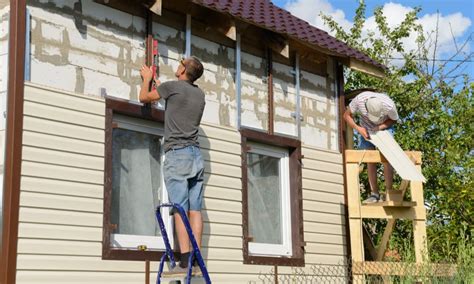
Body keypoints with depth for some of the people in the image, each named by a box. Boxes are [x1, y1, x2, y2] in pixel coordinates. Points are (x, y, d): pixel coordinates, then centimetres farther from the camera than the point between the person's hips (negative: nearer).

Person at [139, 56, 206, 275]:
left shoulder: (172, 87, -2)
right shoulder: (199, 94, 16)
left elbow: (144, 97, 13)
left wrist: (147, 78, 33)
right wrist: (159, 83, 47)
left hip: (177, 153, -6)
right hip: (196, 154, 6)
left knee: (180, 209, -11)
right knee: (195, 209, 1)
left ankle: (185, 261, -16)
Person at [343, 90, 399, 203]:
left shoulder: (389, 105, -35)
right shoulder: (359, 100, -34)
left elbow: (394, 120, -13)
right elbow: (347, 115, -17)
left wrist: (380, 127, -29)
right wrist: (358, 128, -32)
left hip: (384, 128, -1)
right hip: (366, 129, 1)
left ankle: (389, 192, -10)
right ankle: (374, 193, -1)